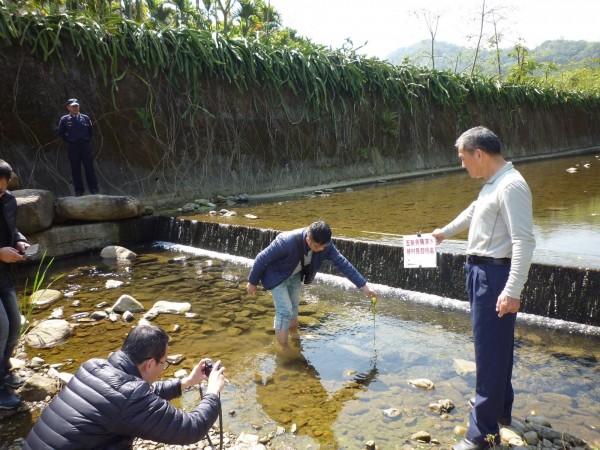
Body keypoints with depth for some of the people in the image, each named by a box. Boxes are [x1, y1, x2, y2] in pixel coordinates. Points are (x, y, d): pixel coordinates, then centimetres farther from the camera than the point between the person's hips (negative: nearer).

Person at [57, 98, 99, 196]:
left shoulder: (85, 118, 5)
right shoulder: (64, 119, 3)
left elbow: (91, 131, 16)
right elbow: (61, 133, 11)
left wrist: (88, 140, 8)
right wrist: (68, 141, 5)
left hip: (86, 146, 0)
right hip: (73, 147, 0)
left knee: (89, 167, 0)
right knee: (75, 169, 3)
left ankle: (94, 188, 7)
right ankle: (79, 190, 9)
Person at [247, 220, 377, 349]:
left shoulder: (324, 244, -25)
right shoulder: (287, 242, -41)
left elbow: (342, 262, -16)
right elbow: (262, 258, -28)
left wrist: (363, 285, -18)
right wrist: (253, 282, -15)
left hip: (295, 275, 5)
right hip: (277, 276, -5)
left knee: (294, 306, 18)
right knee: (285, 310, -9)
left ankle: (294, 335, 41)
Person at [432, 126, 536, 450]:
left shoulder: (511, 186, -20)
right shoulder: (492, 184, 13)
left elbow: (524, 241, -26)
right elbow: (473, 213, 32)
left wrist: (513, 290, -31)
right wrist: (445, 232, 46)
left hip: (496, 274, -10)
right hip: (481, 271, 11)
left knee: (490, 349, -4)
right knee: (494, 345, 22)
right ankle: (499, 405, 41)